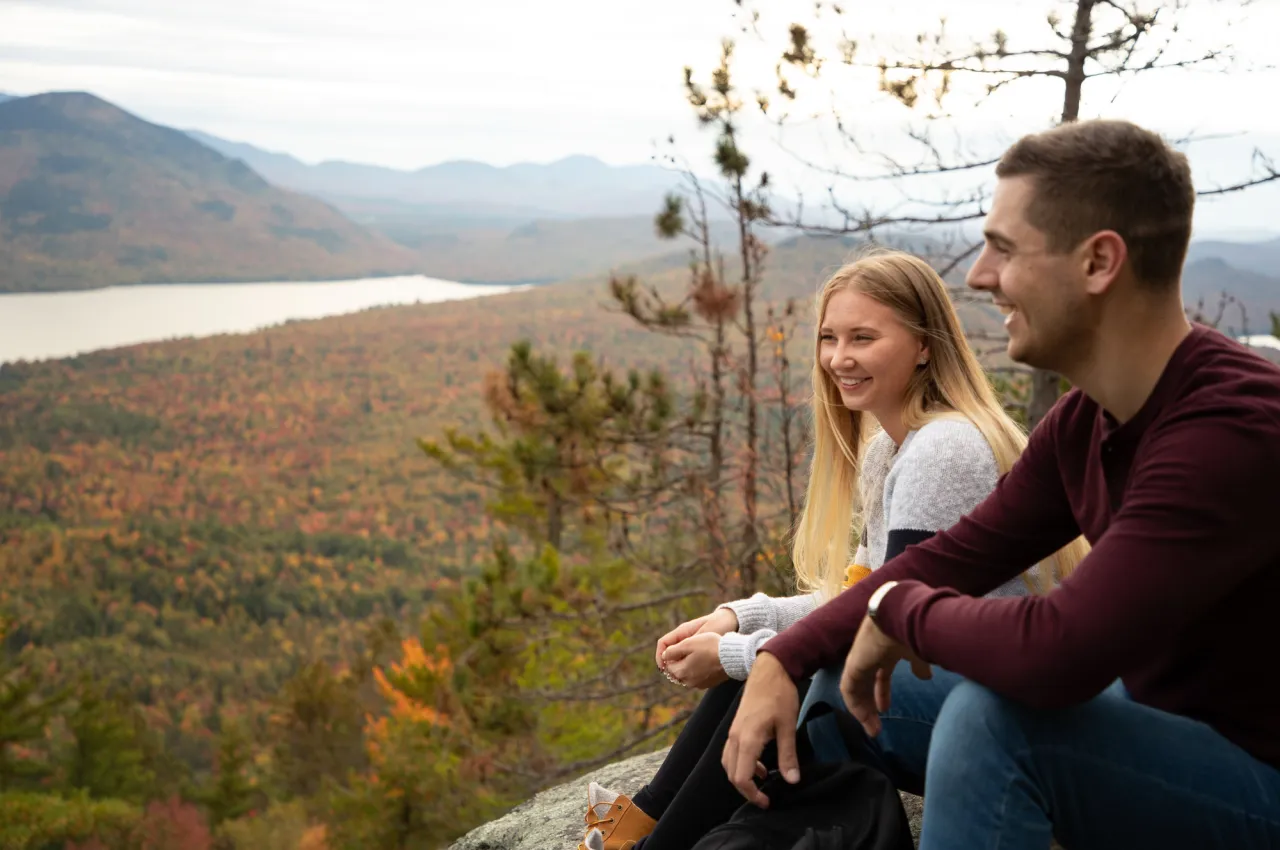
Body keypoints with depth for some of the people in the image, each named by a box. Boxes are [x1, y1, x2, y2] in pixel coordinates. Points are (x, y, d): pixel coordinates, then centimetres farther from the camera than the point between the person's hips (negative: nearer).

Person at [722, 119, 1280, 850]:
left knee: (992, 716, -33)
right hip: (1156, 721, 8)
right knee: (838, 691, 6)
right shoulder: (1085, 421, -1)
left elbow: (1054, 654, -38)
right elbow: (952, 559, 4)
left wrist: (897, 609, -18)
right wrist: (783, 661, -7)